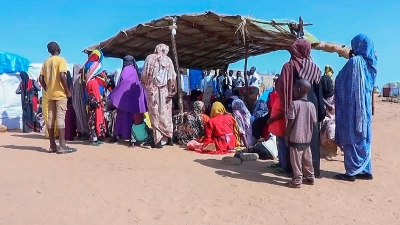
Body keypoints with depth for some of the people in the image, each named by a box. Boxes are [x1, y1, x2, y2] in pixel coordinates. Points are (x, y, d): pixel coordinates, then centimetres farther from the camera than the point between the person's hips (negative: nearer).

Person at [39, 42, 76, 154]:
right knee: (61, 118, -8)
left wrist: (47, 90, 16)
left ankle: (52, 145, 10)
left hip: (50, 94, 6)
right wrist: (67, 91, -11)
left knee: (50, 119, 6)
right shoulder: (61, 60, -6)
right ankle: (62, 146, -10)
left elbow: (41, 79, 9)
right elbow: (62, 76, -19)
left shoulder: (46, 62, 14)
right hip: (60, 94, -6)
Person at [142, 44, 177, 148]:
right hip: (164, 91, 1)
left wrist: (146, 85, 15)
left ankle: (158, 140, 0)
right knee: (166, 113, 11)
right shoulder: (168, 60, 4)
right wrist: (171, 91, 1)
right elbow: (171, 77, -3)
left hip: (152, 90, 0)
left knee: (155, 114, 2)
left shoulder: (149, 58, 4)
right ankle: (169, 137, 16)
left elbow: (144, 75, 1)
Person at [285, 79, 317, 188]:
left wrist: (286, 135, -4)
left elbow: (290, 122, -14)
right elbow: (314, 124, 3)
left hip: (295, 138, -5)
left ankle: (297, 181, 7)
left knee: (296, 160, 2)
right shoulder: (311, 105, 1)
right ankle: (310, 178, 28)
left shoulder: (294, 103, -13)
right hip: (307, 138, 6)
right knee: (307, 159, 17)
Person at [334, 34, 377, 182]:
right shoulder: (370, 63, 9)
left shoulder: (354, 62, -14)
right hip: (365, 107, 8)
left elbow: (340, 81, -8)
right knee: (363, 139, 13)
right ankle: (365, 171, 21)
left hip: (353, 107, -8)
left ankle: (351, 172, 5)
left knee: (351, 140, -1)